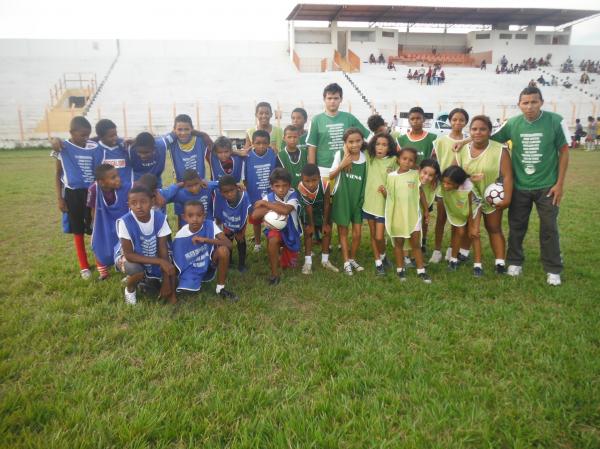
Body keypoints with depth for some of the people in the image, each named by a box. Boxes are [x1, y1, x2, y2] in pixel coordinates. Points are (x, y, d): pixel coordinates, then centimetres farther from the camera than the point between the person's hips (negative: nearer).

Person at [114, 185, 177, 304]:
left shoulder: (160, 217, -22)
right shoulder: (125, 222, -31)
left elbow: (163, 249, -19)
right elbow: (129, 254, -29)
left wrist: (166, 281, -22)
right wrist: (160, 261, -38)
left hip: (152, 256, 4)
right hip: (127, 257, -3)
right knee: (136, 270, -35)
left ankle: (145, 279, 13)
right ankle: (130, 289, 1)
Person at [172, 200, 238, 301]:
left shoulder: (210, 225, -21)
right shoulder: (180, 237, -18)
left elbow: (228, 244, -30)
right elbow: (177, 264, -7)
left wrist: (205, 239, -38)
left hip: (210, 263, -1)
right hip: (192, 269, 1)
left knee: (223, 250, -31)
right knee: (185, 289, -24)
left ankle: (220, 288, -10)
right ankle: (196, 281, 16)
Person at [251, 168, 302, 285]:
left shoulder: (292, 195, -22)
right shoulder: (269, 197, -16)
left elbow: (286, 210, -44)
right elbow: (254, 216, -26)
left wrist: (264, 203, -34)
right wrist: (274, 207, -33)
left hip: (291, 232, 0)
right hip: (275, 229, 0)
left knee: (289, 265, 9)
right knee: (273, 239, -37)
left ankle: (283, 250, 44)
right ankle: (274, 274, -19)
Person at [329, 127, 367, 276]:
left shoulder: (365, 157, -3)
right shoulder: (340, 154, -10)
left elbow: (367, 178, 8)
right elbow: (330, 176, -7)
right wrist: (342, 165, -21)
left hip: (358, 199, 2)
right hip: (342, 198, -2)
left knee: (357, 233, 6)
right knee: (343, 231, 7)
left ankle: (352, 259, 26)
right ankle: (346, 262, 18)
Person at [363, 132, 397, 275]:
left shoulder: (393, 160, -7)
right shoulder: (369, 157, 0)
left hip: (384, 204, -3)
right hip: (369, 203, 3)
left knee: (379, 237, -3)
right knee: (373, 235, 12)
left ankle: (383, 256, 26)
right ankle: (378, 263, 26)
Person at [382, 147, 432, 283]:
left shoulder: (415, 175, -2)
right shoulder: (391, 176, -2)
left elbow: (421, 193, 5)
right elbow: (389, 196, 7)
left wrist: (426, 210, 7)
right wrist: (383, 192, -15)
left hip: (413, 214, 0)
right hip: (397, 215, 1)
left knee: (416, 243, 6)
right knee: (398, 243, 12)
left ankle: (421, 270, 15)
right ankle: (400, 269, 24)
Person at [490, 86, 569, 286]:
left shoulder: (555, 121, -11)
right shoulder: (512, 124, -6)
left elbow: (564, 152, -4)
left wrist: (559, 183, -6)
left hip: (547, 186, -2)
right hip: (519, 186, 2)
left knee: (549, 228, 5)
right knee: (516, 226, 12)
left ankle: (553, 270, 18)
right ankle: (515, 262, 29)